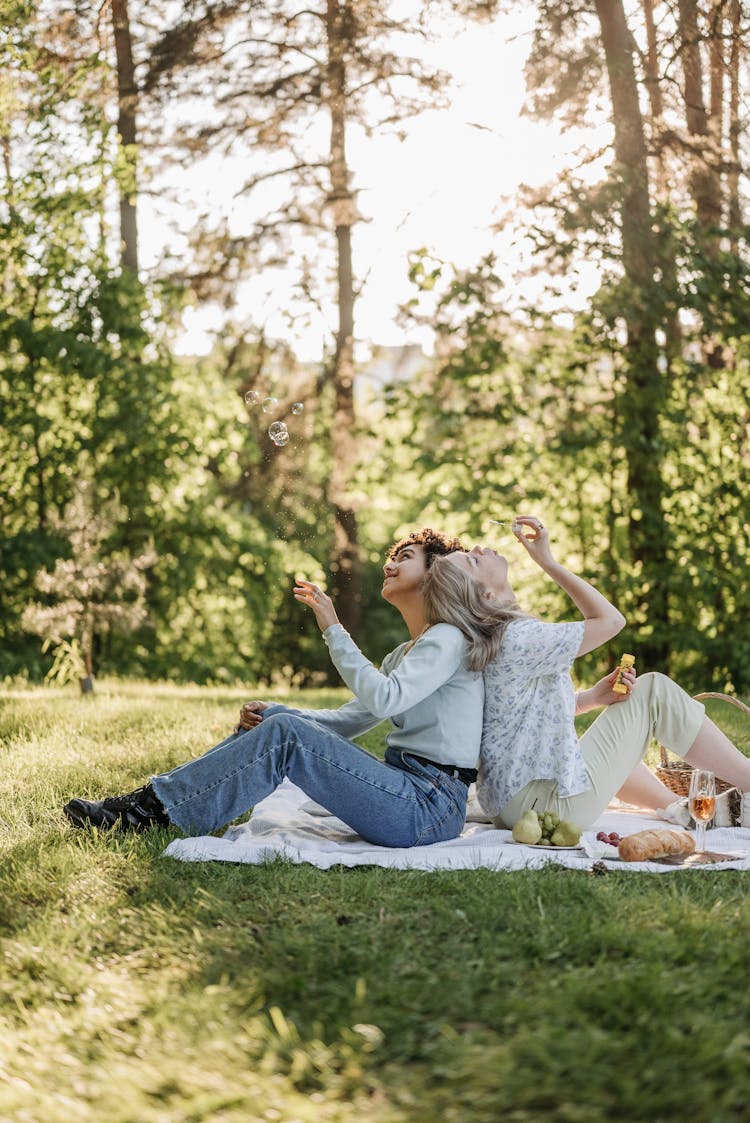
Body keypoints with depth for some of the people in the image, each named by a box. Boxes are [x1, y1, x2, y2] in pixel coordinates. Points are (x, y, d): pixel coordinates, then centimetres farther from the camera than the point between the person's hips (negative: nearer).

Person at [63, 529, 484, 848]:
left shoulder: (447, 639, -6)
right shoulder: (404, 654, 23)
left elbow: (383, 699, -22)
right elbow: (346, 721, 20)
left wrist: (333, 630, -14)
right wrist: (269, 714, 4)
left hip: (430, 811, -9)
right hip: (404, 789, 9)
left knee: (285, 736, -21)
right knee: (275, 718, 0)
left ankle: (154, 810, -16)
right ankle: (155, 798, -5)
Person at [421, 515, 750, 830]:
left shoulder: (485, 643, 7)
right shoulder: (517, 638, -21)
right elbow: (610, 619, -11)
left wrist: (591, 698, 2)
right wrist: (548, 561, -9)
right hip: (550, 805, -10)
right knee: (654, 690, -1)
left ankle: (677, 807, 30)